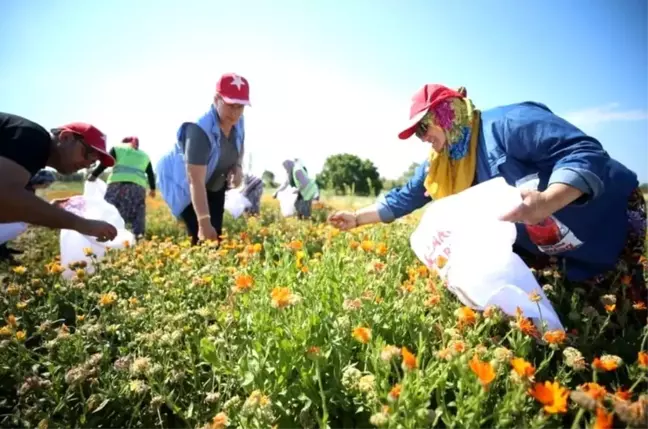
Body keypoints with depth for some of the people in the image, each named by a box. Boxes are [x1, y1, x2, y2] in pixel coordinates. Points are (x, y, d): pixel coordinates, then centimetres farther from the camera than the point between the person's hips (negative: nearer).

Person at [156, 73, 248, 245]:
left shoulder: (237, 122, -13)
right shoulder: (200, 129, -36)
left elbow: (239, 149, 10)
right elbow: (196, 182, -39)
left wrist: (237, 167, -13)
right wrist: (204, 222, -42)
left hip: (214, 184, 7)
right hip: (183, 183, -7)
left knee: (216, 235, 5)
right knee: (203, 237, -15)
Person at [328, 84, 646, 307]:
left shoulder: (507, 123, -28)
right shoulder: (440, 164, -4)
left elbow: (586, 152, -34)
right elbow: (404, 198, 2)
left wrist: (547, 201, -52)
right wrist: (357, 218, -4)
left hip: (611, 223, -6)